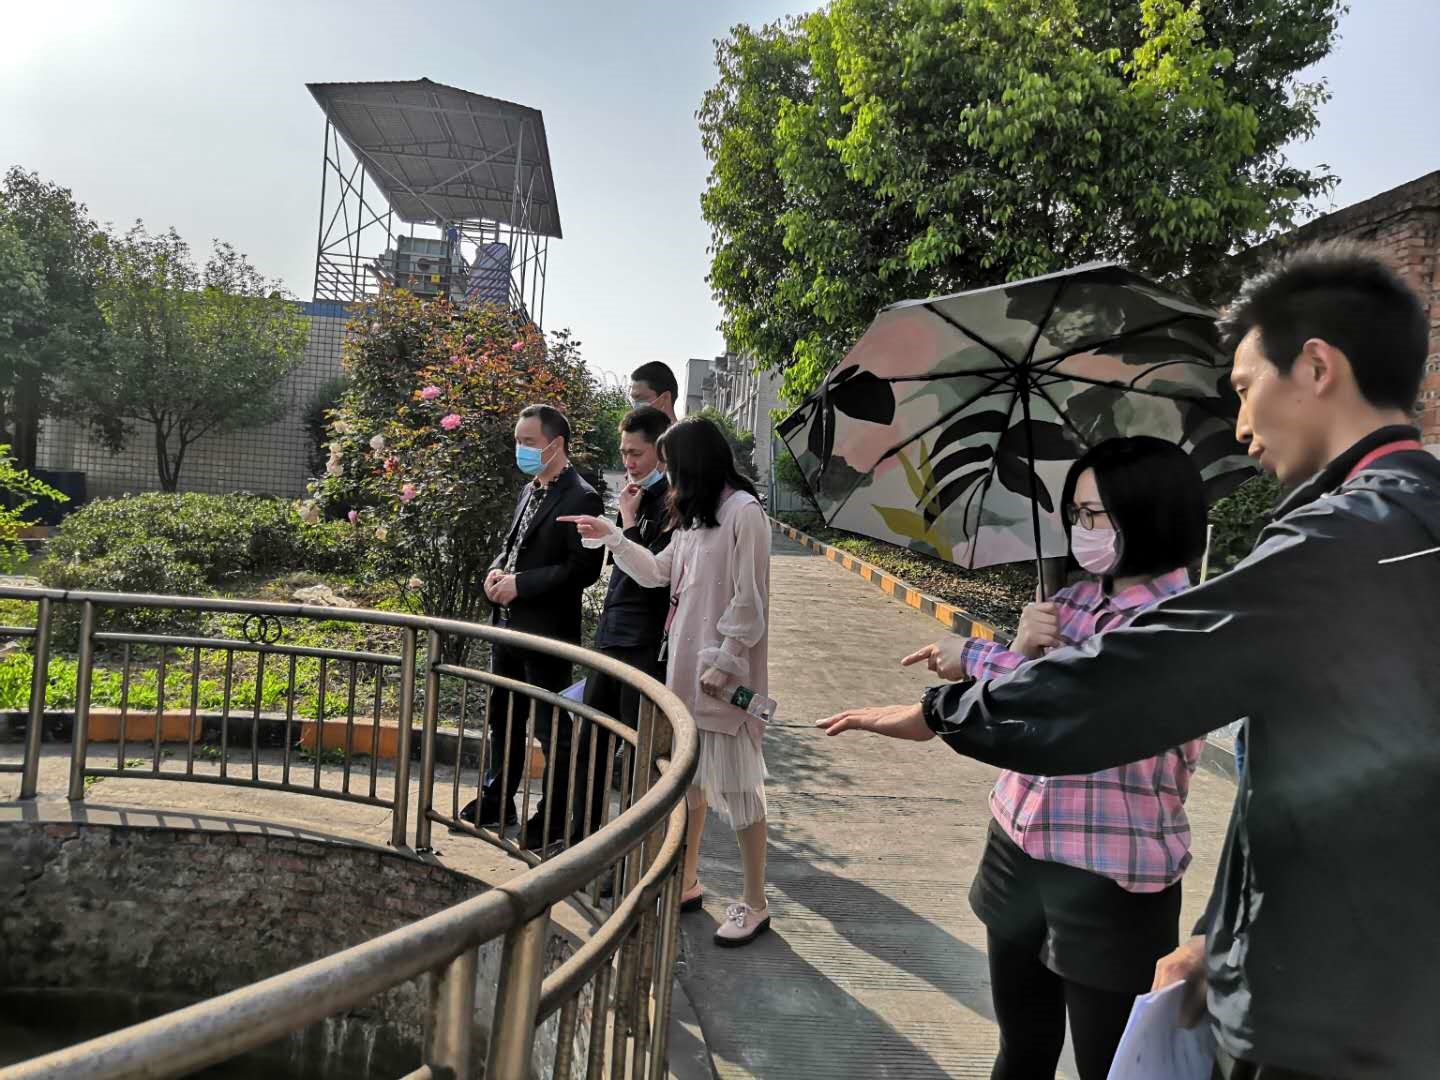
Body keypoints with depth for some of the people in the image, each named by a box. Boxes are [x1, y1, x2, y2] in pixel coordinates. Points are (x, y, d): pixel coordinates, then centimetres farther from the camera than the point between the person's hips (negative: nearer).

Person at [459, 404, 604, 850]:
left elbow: (583, 568, -20)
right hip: (507, 625, 9)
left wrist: (520, 584, -19)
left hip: (546, 633, -9)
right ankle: (497, 802, 35)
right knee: (503, 718, 19)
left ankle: (555, 819, 17)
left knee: (551, 728, 3)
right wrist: (496, 571, 1)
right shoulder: (530, 491, 14)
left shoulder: (581, 499, -14)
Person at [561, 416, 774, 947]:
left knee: (736, 784, -1)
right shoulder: (694, 516, 15)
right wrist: (611, 537, 17)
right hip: (686, 666, 9)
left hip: (724, 673, -9)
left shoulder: (744, 511, -13)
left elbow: (749, 600, -17)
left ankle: (755, 905, 12)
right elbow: (659, 571, 23)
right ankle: (687, 883, 32)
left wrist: (724, 664, -17)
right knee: (687, 777, 17)